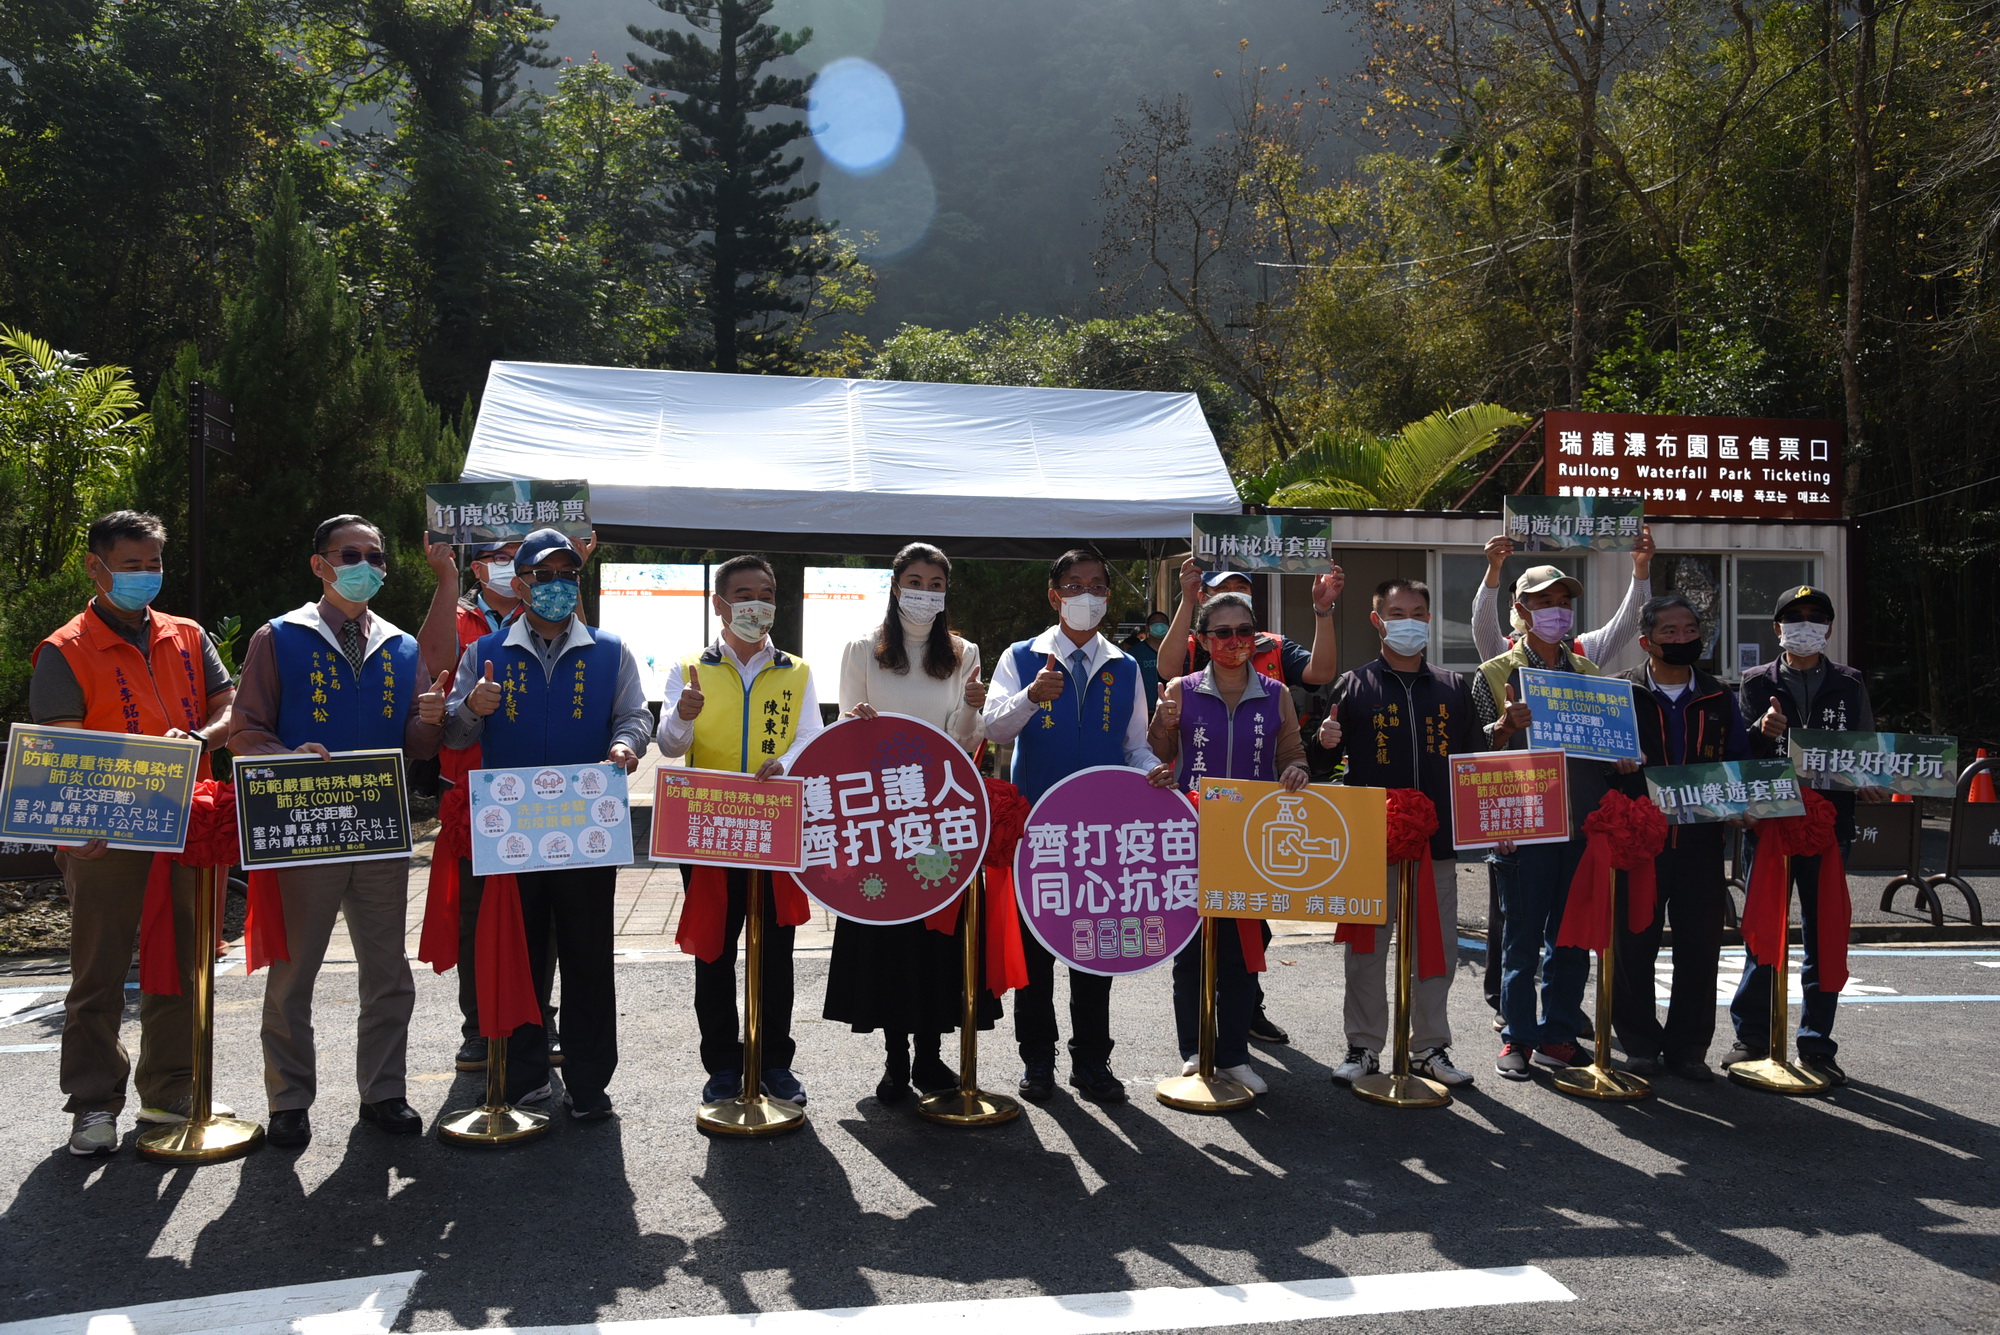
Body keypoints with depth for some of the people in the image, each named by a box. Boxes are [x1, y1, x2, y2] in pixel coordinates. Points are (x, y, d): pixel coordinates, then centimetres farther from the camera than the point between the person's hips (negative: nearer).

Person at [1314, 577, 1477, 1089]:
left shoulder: (1454, 688, 12)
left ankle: (1430, 1047, 21)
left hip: (1438, 839, 3)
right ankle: (1363, 1047, 16)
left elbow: (1472, 758, 17)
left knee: (1437, 947, 8)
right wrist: (1326, 742, -18)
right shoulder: (1354, 686, 3)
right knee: (1367, 948, 4)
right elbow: (1323, 757, 2)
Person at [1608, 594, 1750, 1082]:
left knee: (1700, 946, 4)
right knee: (1633, 946, 2)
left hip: (1701, 841, 3)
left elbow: (1738, 766, 14)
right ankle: (1639, 1043, 16)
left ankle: (1687, 1047, 17)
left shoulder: (1718, 699, 14)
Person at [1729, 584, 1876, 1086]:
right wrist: (1763, 731, -21)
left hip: (1829, 824, 1)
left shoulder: (1849, 684, 10)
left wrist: (1873, 782, -13)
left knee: (1824, 937, 4)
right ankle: (1752, 1038, 14)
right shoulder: (1757, 682, 6)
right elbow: (1739, 752, -1)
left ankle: (1817, 1045, 13)